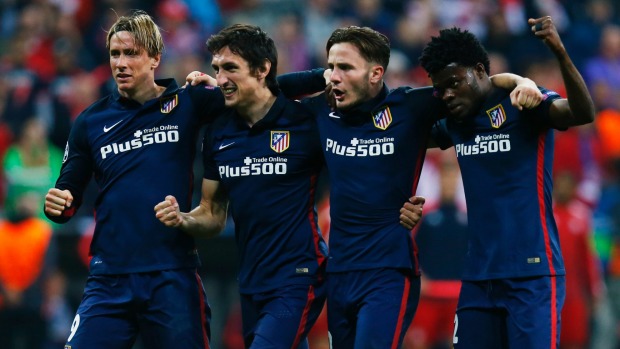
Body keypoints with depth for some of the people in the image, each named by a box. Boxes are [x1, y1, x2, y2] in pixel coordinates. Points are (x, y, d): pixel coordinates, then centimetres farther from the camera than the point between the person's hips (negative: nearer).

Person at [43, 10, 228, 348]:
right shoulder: (90, 122, 8)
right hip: (109, 280, 2)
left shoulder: (188, 105, 2)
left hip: (173, 278, -2)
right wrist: (57, 204, -8)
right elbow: (68, 196, 13)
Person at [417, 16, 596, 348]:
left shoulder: (523, 103, -7)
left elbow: (583, 114, -25)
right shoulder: (454, 123, 13)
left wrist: (560, 53, -38)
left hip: (531, 274, -7)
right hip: (478, 277, 7)